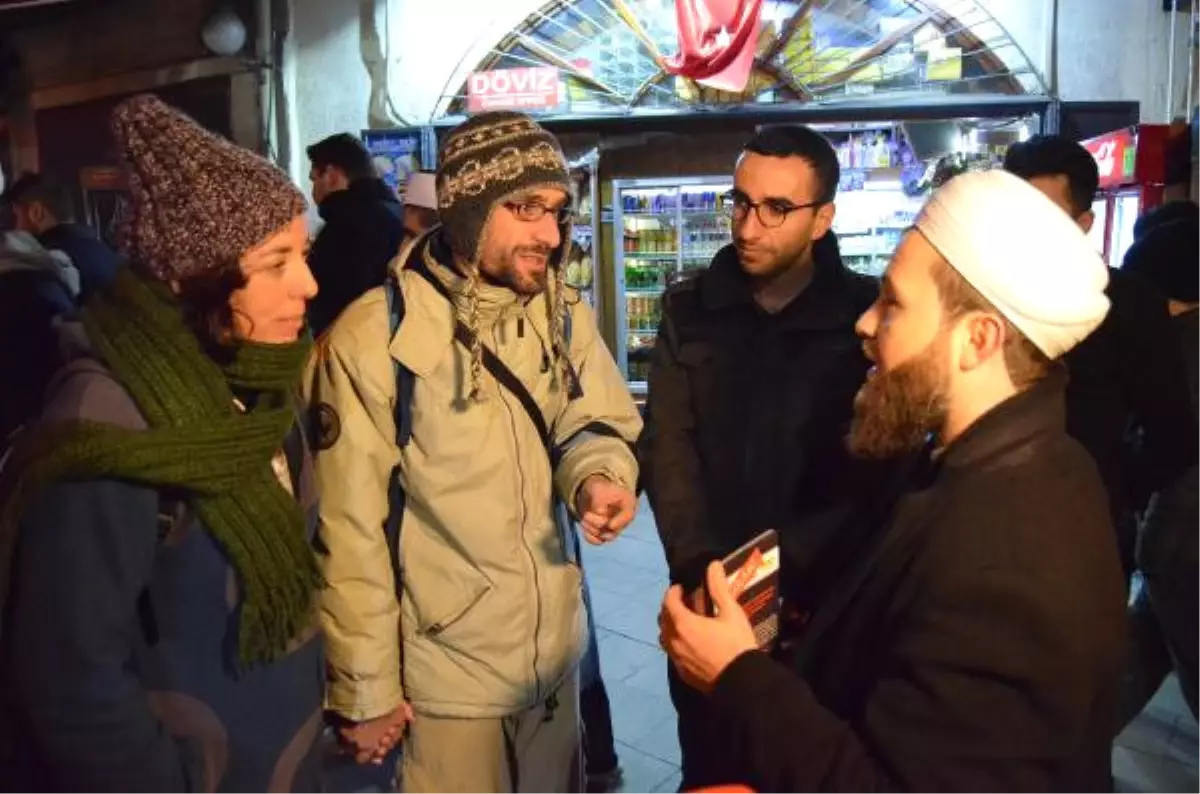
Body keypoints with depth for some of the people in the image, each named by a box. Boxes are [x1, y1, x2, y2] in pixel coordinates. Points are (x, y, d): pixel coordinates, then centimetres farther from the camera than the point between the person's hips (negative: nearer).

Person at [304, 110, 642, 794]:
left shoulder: (565, 315, -1)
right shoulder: (372, 339, -19)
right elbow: (351, 528, -15)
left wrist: (600, 475, -19)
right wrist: (366, 687, -9)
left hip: (556, 650, 6)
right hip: (446, 669, -5)